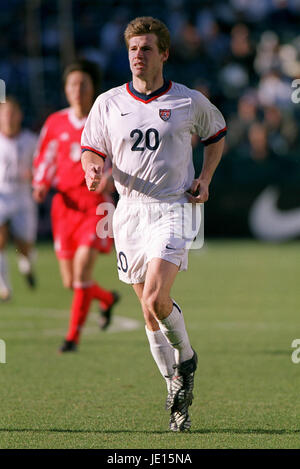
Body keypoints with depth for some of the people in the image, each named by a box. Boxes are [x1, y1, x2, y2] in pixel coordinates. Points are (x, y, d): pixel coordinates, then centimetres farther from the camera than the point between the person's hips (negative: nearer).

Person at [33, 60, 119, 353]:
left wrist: (111, 177, -15)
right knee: (70, 282, 5)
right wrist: (41, 185, -3)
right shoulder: (55, 123, 7)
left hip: (95, 203, -4)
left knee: (82, 266, -20)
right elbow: (43, 161, 17)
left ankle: (73, 336, -11)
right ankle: (108, 299, 38)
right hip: (65, 204, 4)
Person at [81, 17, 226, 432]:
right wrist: (93, 169, -13)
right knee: (150, 308, 7)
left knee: (155, 300, -21)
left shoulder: (190, 102, 1)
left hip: (173, 208, -3)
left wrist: (205, 179, 5)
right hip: (130, 209, 3)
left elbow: (216, 134, 19)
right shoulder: (108, 103, 5)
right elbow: (91, 150, 11)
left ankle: (185, 360, 7)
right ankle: (178, 390, 20)